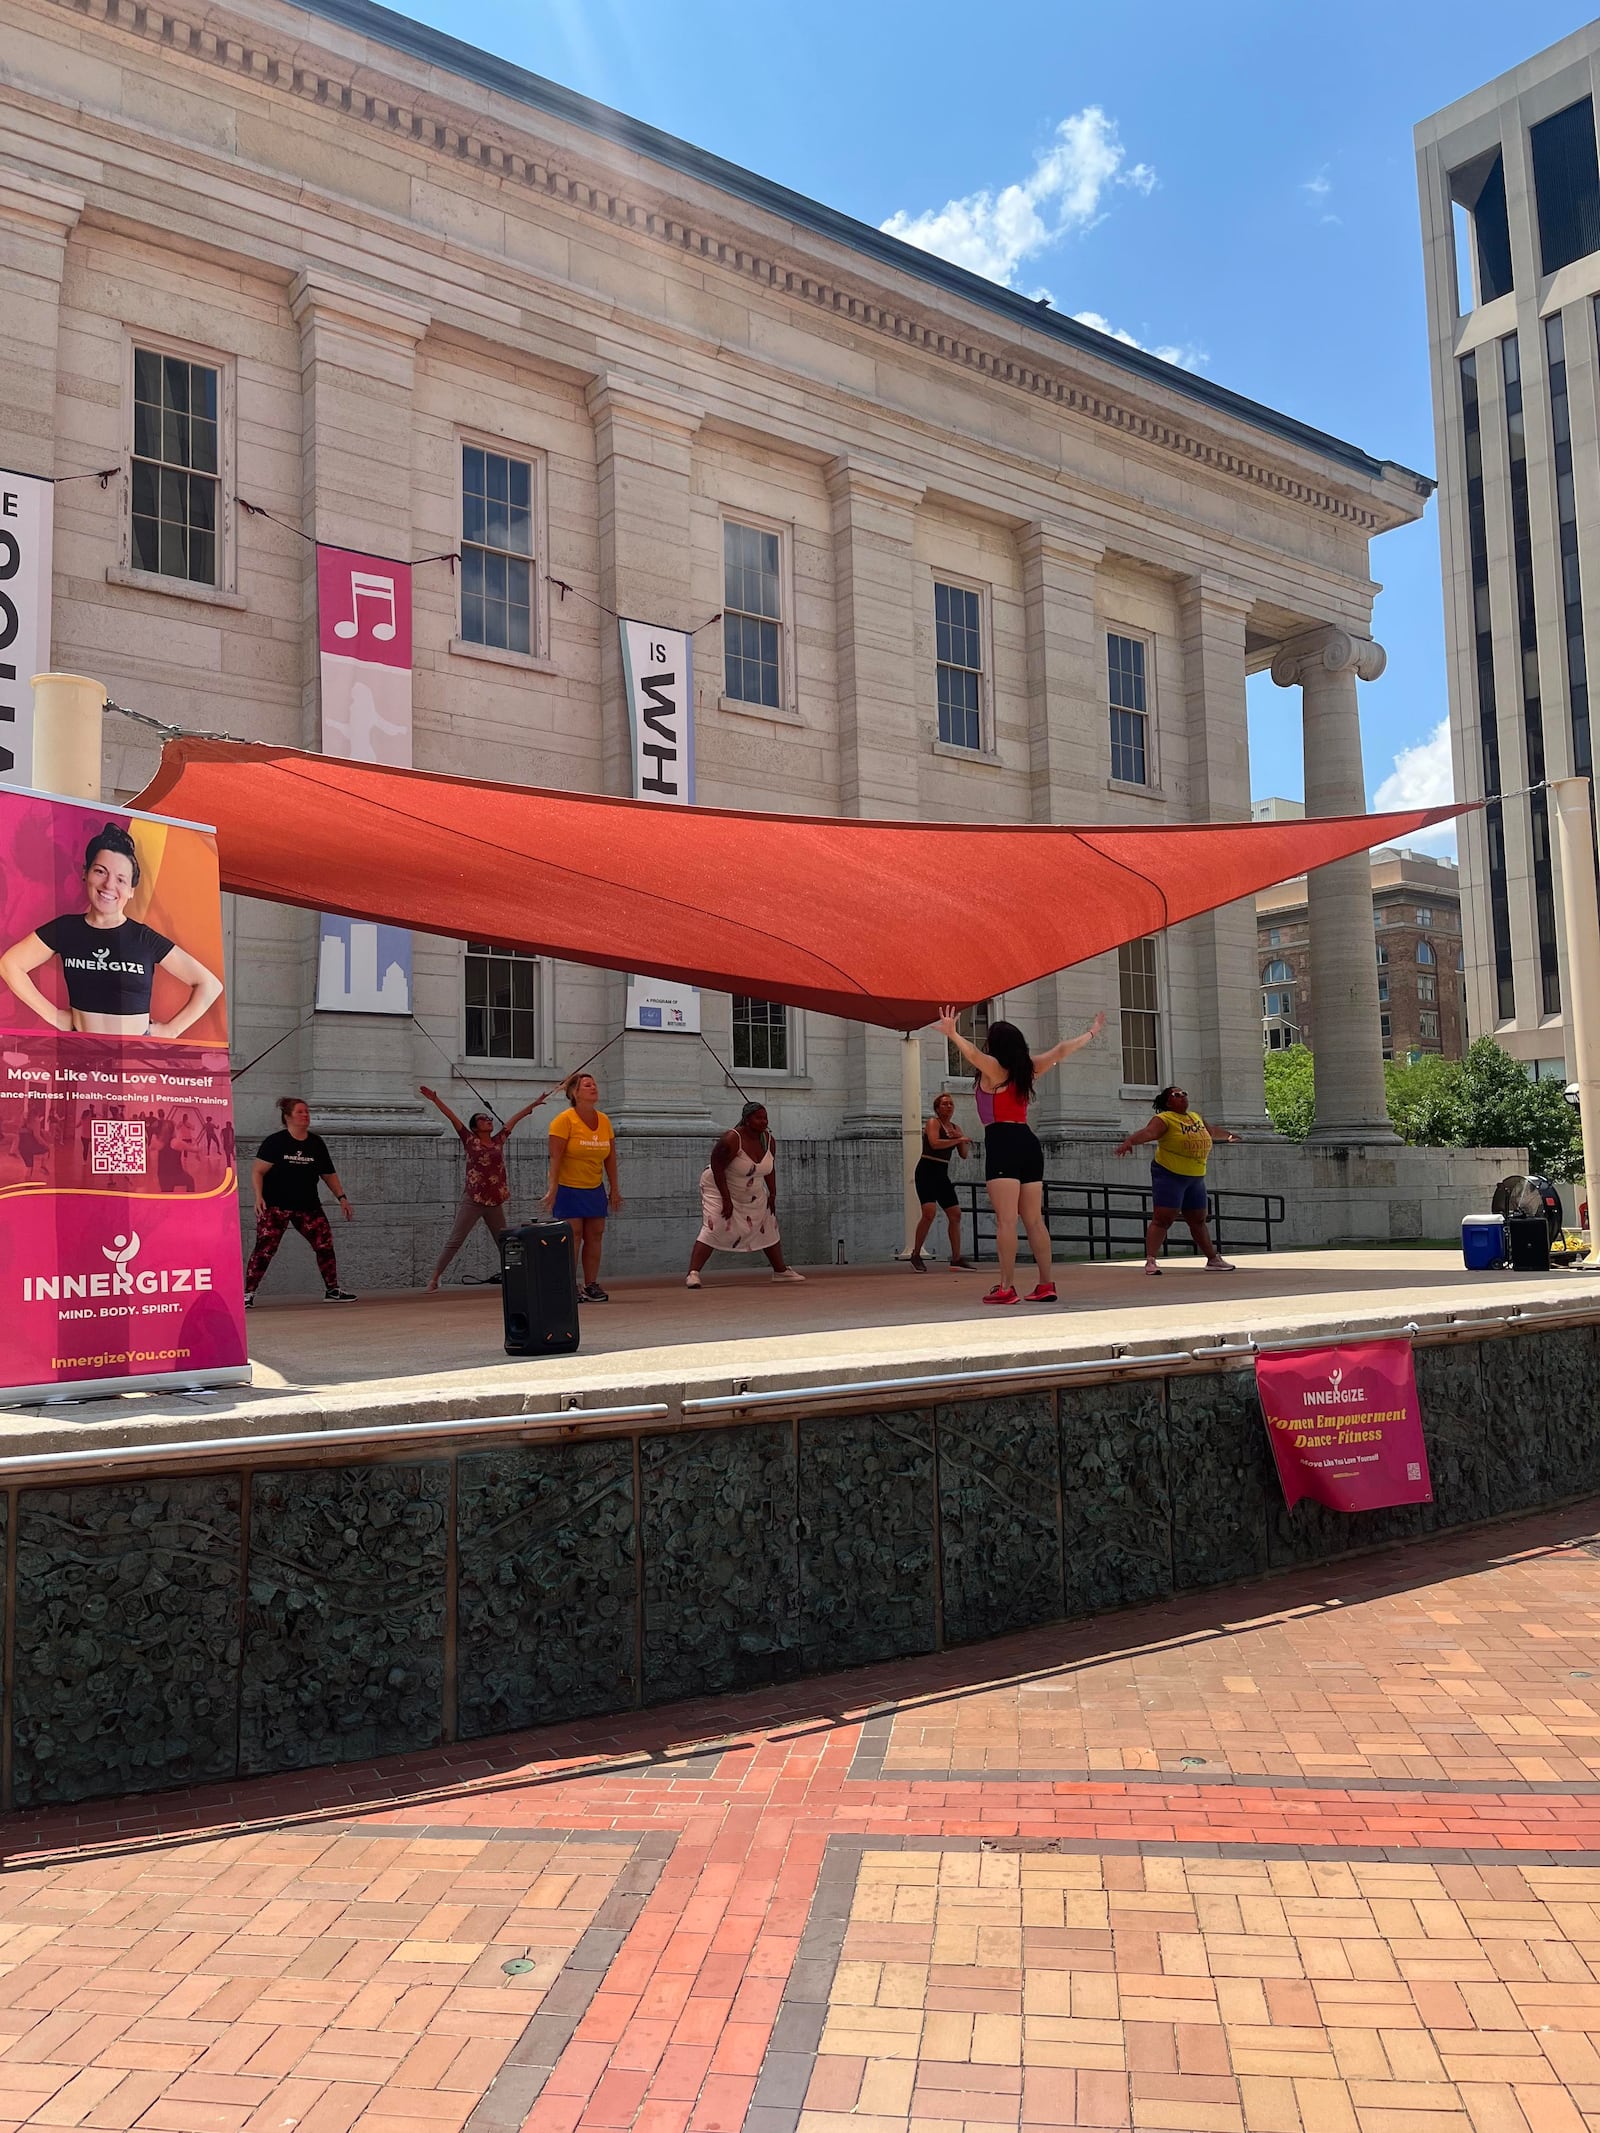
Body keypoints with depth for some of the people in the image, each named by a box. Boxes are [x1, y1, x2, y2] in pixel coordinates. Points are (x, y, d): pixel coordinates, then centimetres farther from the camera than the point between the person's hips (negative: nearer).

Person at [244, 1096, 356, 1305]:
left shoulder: (316, 1143, 8)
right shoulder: (275, 1142, -6)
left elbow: (329, 1174, 15)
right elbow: (257, 1171, -7)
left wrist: (341, 1198, 9)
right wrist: (259, 1197, -20)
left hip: (308, 1206, 4)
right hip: (275, 1205, -4)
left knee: (325, 1244, -1)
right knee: (264, 1248, -12)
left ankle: (332, 1290, 12)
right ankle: (247, 1293, -6)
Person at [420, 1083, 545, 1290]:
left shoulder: (499, 1140, 9)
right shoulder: (470, 1140, 0)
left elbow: (515, 1118, 17)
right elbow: (452, 1117, -8)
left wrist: (533, 1104, 22)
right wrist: (435, 1100, -16)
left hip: (495, 1202, 4)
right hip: (473, 1201, -4)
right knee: (455, 1241, -5)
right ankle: (435, 1276, -3)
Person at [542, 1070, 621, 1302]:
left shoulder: (604, 1120, 6)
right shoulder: (564, 1120, -11)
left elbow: (610, 1158, 10)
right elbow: (555, 1156, -15)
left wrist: (614, 1189, 9)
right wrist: (553, 1189, -21)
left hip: (595, 1189, 6)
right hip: (568, 1189, -6)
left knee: (595, 1235, 3)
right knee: (573, 1235, -9)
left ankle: (591, 1285, 9)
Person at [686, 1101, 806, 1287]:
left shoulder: (769, 1141, -7)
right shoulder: (732, 1139, -28)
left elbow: (769, 1168, 8)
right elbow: (717, 1168, -25)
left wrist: (772, 1195, 4)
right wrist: (726, 1200, -26)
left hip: (753, 1193, 7)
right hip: (720, 1188, -7)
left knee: (768, 1228, 11)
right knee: (713, 1229, -21)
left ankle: (780, 1271, 25)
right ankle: (693, 1274, -23)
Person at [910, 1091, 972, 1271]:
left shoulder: (955, 1128, 16)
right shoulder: (933, 1123, -4)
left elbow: (964, 1154, 14)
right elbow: (934, 1143, -22)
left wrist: (959, 1137, -3)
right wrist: (958, 1140, -16)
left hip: (942, 1174, 8)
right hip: (926, 1171, -8)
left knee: (955, 1214, 5)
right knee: (929, 1212, -22)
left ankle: (956, 1258, 13)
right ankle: (916, 1254, -11)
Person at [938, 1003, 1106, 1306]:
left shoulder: (993, 1068, -4)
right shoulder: (1028, 1068, 14)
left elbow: (974, 1054, -25)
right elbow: (1060, 1051, 22)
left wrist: (953, 1035, -39)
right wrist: (1091, 1033, 36)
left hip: (1002, 1143, -7)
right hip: (1029, 1142, 7)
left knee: (1006, 1221, -12)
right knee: (1034, 1221, 10)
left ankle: (1006, 1287, -16)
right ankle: (1046, 1284, 10)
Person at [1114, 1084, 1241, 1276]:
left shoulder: (1196, 1117, 14)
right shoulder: (1165, 1119, -11)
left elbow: (1211, 1132, 36)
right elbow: (1148, 1132, -30)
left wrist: (1228, 1136, 53)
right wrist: (1129, 1140, -49)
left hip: (1196, 1178, 7)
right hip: (1169, 1175, -7)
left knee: (1198, 1220, 16)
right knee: (1163, 1218, -12)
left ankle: (1213, 1259, 26)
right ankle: (1151, 1260, -13)